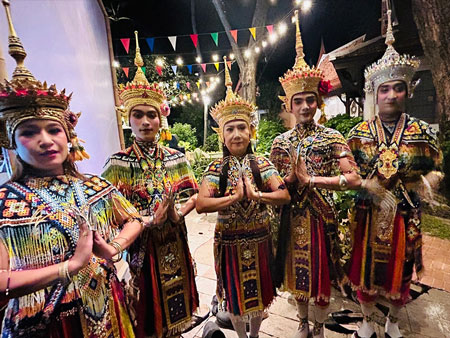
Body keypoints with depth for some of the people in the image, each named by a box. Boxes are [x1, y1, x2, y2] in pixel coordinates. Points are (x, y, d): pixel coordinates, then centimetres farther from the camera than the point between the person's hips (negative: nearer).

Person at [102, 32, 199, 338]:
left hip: (175, 243, 3)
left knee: (176, 301, 23)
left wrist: (177, 214, -15)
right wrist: (149, 220, -22)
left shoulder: (176, 157, -1)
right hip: (141, 245, -3)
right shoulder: (119, 163, -10)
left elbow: (194, 195, 2)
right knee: (148, 310, 17)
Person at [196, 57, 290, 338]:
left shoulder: (262, 164, -7)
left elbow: (285, 196, -15)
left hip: (259, 239, 2)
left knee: (259, 291, 22)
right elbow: (201, 205, -23)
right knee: (235, 293, 19)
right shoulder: (215, 169, -11)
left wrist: (255, 194, -25)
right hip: (229, 241, -1)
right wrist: (236, 197, -24)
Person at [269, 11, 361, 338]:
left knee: (320, 273, 13)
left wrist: (311, 180, -17)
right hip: (292, 215, 3)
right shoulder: (280, 141, 2)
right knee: (297, 272, 17)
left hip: (320, 214, -2)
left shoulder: (332, 137, -6)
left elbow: (354, 178, -13)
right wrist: (288, 178, -13)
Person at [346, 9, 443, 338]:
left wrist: (421, 184, -8)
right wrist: (368, 184, -9)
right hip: (369, 214, 0)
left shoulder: (422, 132, -3)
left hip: (405, 216, 1)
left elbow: (433, 170, 5)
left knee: (401, 273, 19)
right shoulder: (359, 132, -3)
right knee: (366, 271, 14)